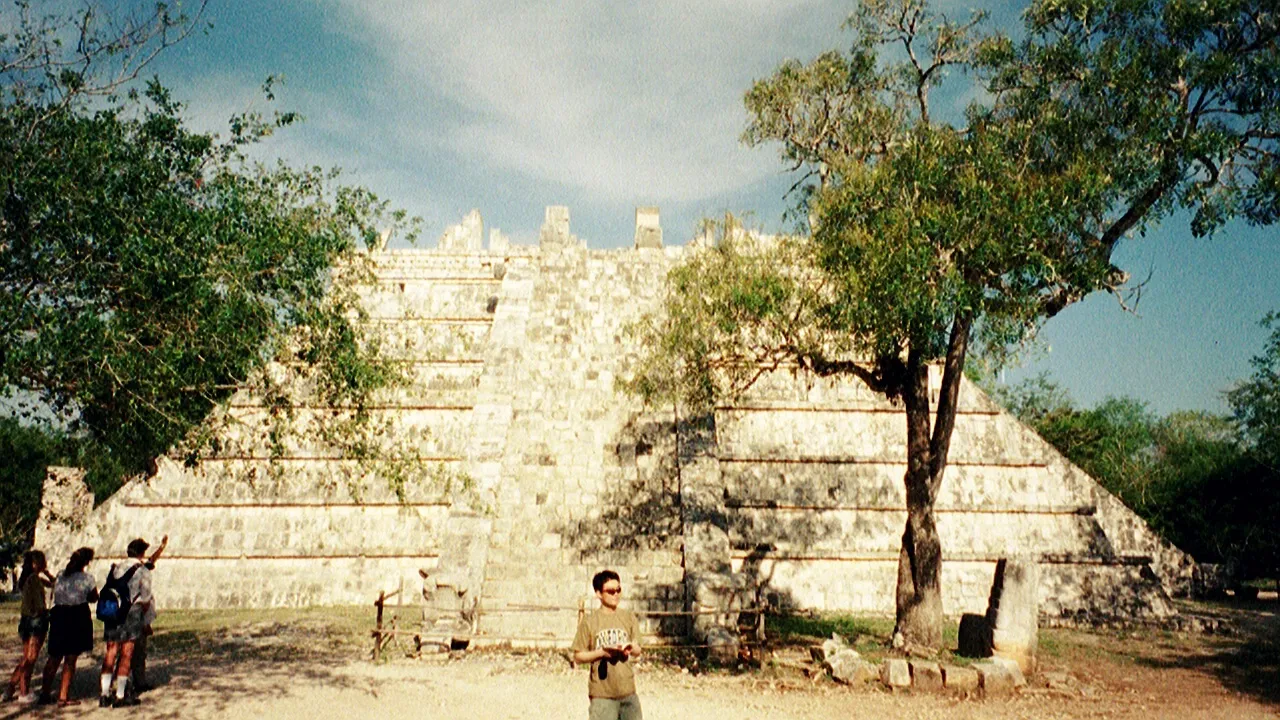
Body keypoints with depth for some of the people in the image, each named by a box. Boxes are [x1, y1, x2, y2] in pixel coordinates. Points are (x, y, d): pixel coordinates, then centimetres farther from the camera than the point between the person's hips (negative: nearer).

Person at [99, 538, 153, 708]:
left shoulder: (116, 568, 13)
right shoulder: (143, 571, -2)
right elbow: (146, 600, -3)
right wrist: (143, 618, 12)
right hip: (132, 612, -5)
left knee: (111, 653, 9)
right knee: (126, 655, 0)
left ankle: (104, 694, 8)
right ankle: (120, 696, 2)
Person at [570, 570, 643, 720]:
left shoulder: (628, 618, 6)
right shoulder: (589, 621, -4)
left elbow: (637, 651, 10)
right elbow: (578, 656, -3)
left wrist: (631, 648, -13)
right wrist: (601, 652, -18)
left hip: (628, 690, 4)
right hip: (602, 692, -3)